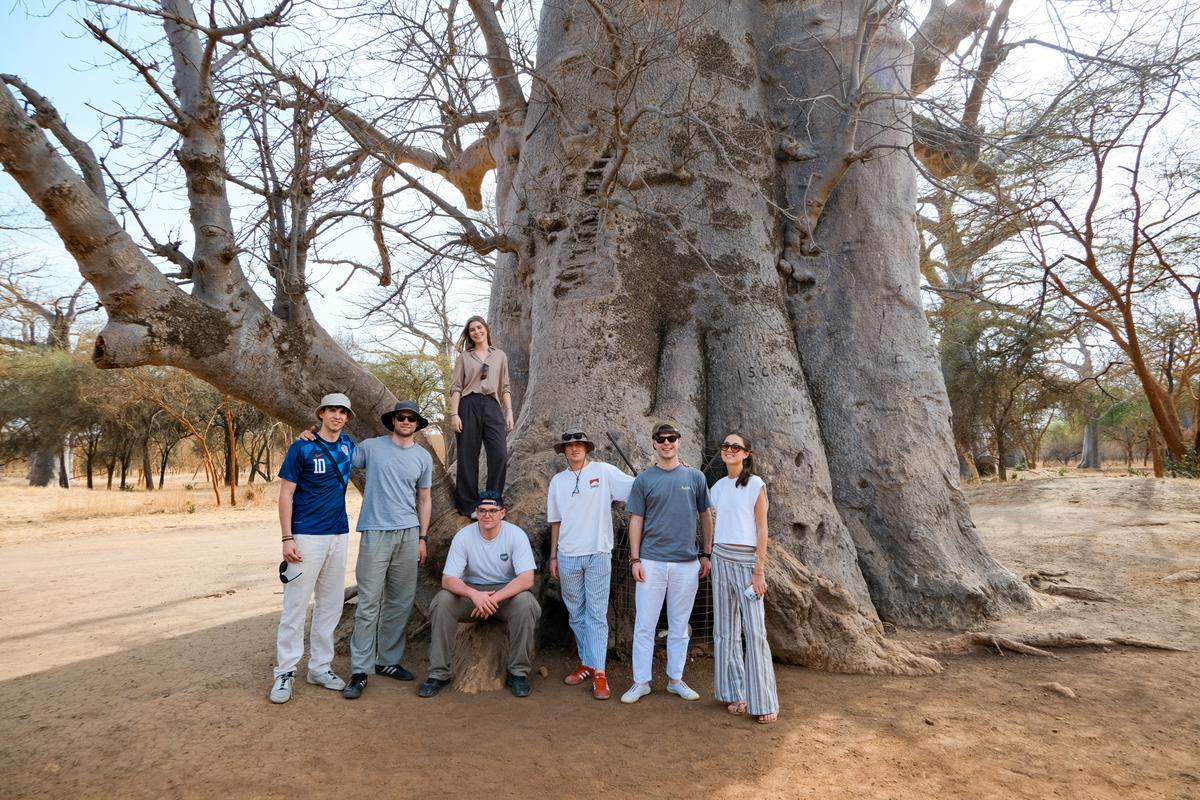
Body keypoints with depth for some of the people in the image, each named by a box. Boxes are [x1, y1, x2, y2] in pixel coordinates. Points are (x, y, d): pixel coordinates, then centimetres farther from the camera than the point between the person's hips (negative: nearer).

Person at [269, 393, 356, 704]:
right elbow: (285, 494, -7)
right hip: (306, 536, -5)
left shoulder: (349, 446, 7)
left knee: (330, 605, 10)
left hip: (339, 535, 5)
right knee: (296, 605, -1)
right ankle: (285, 672, 9)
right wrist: (287, 538, -13)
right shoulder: (302, 448, -6)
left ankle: (320, 667, 21)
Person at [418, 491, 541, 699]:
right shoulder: (464, 536, -12)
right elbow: (448, 579, -18)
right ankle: (439, 673, -12)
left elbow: (527, 579, -24)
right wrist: (474, 594, -38)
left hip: (507, 591, -1)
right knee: (442, 601, -26)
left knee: (525, 602, -33)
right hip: (472, 591, 2)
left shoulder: (516, 535, -16)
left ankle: (519, 672, -15)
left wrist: (494, 598, -36)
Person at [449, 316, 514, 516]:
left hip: (492, 406, 1)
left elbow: (505, 387, 16)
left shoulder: (500, 356, 17)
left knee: (500, 455, -11)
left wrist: (509, 412, 6)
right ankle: (468, 505, 5)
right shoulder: (464, 357, 13)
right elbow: (456, 387, 6)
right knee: (468, 456, -2)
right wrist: (454, 414, -5)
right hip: (469, 406, -1)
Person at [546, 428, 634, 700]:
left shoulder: (603, 471, -3)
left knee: (597, 615, -3)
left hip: (598, 555, -4)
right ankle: (586, 663, 26)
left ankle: (599, 673, 2)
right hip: (568, 557, 4)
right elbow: (555, 522, 13)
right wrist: (553, 556, 12)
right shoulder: (558, 480, 9)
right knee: (576, 614, 12)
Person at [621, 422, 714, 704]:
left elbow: (705, 516, 10)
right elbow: (636, 520, 3)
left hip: (687, 563, 1)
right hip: (651, 562, -1)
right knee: (644, 624, 3)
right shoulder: (644, 480, 3)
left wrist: (706, 554, 6)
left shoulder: (695, 477, 5)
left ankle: (676, 679, 25)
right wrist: (635, 559, -2)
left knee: (679, 626, 11)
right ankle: (641, 681, 15)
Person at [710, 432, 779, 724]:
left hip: (747, 559, -5)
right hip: (721, 558, 5)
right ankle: (734, 694, 19)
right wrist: (711, 557, 10)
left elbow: (761, 530, -7)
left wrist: (759, 571, -11)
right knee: (725, 629, 8)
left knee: (754, 630, -5)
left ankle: (764, 702, 6)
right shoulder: (718, 487, 11)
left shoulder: (755, 485, -5)